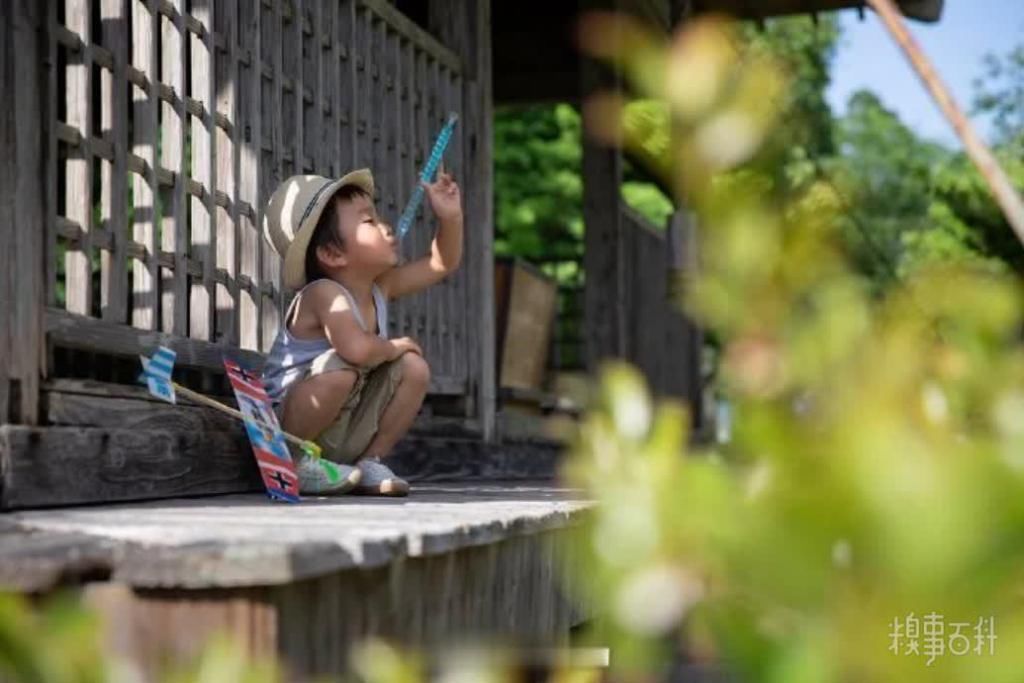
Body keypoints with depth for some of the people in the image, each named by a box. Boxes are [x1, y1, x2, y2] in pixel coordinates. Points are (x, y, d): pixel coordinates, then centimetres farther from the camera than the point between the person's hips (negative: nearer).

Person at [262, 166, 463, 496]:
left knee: (414, 368, -4)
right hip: (288, 427, -8)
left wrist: (450, 217, -3)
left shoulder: (380, 287, 2)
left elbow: (442, 263, 12)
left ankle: (370, 462, 5)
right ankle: (293, 463, -15)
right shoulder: (324, 294, -24)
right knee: (340, 368, -35)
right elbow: (357, 348, -41)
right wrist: (391, 348, -20)